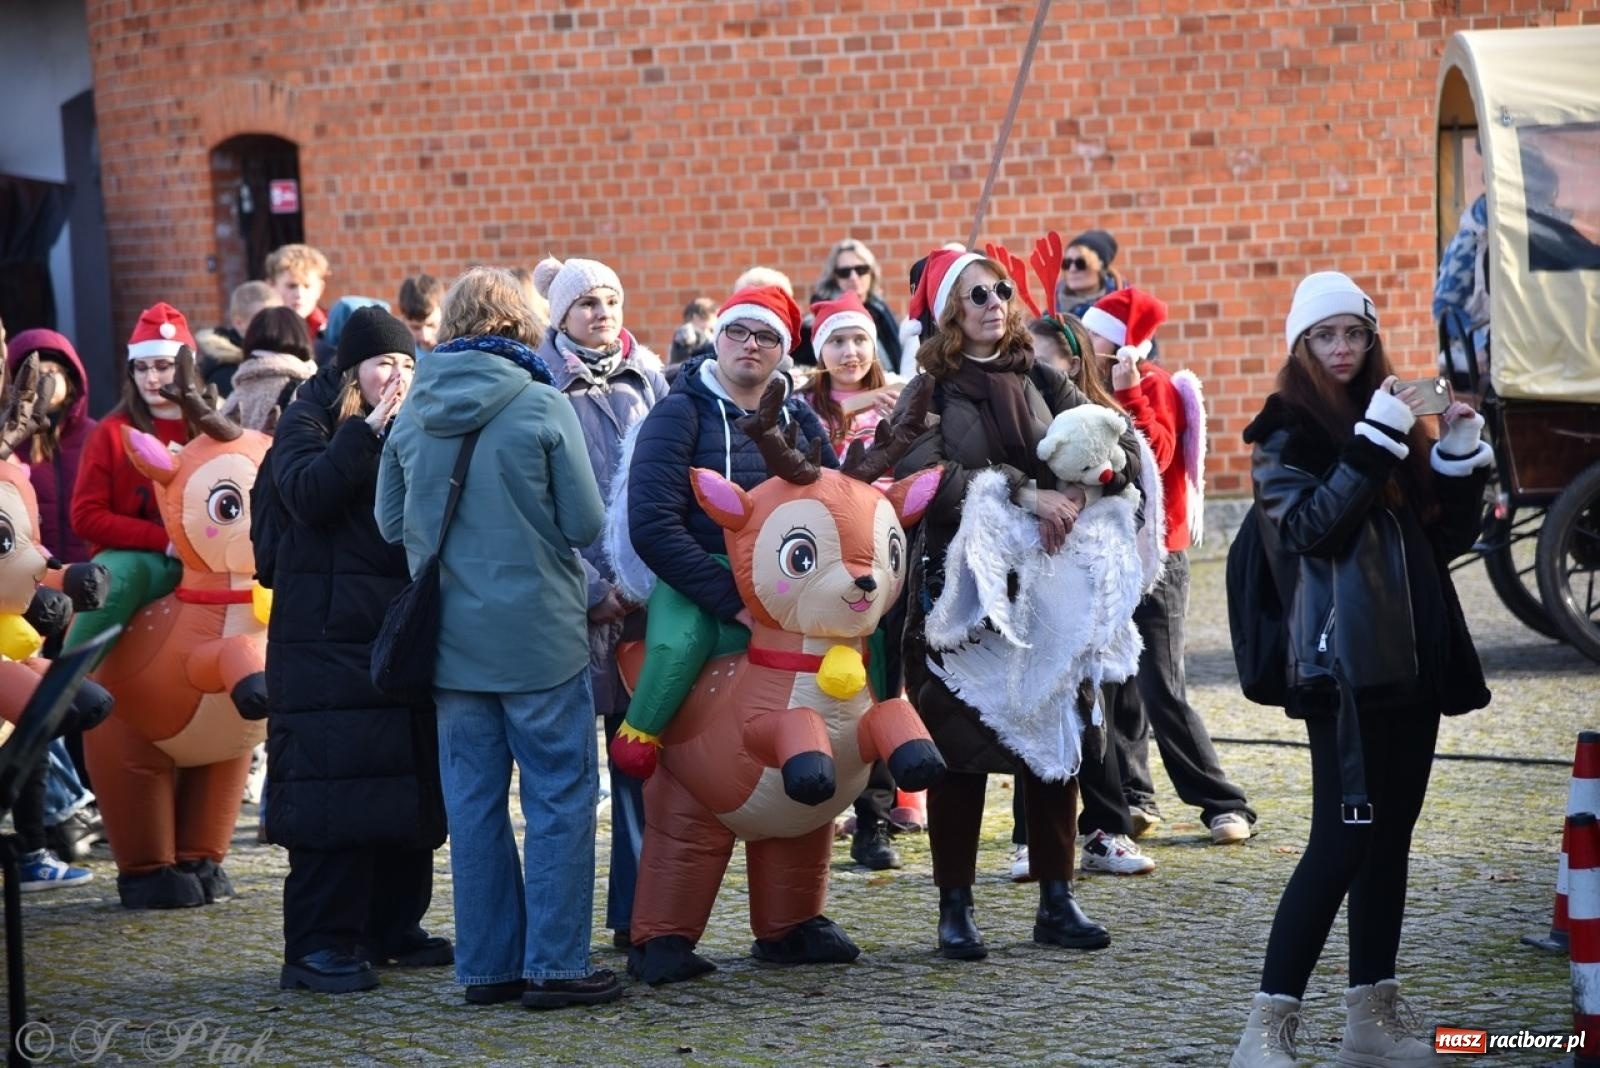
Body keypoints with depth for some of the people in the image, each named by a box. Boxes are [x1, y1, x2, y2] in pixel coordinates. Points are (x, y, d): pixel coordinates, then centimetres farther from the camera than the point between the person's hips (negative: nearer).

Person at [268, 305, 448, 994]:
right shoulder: (310, 421, 1)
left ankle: (393, 925, 19)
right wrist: (371, 430, -21)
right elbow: (307, 493, -18)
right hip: (331, 635, -5)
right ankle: (318, 945, -5)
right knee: (334, 783, -8)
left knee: (411, 781, 7)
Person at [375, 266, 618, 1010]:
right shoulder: (542, 407, -10)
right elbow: (586, 523, -8)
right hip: (537, 634, -4)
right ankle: (554, 964, 1)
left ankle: (487, 965, 14)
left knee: (473, 803, 10)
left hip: (450, 638, 4)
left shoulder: (410, 417, 1)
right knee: (559, 798, 2)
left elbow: (389, 523, 9)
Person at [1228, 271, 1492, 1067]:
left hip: (1410, 662, 7)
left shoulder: (1389, 420, 15)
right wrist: (1373, 445, -22)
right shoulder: (1287, 436, -2)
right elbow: (1311, 527, -19)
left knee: (1391, 835, 9)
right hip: (1343, 666, -7)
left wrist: (1460, 454, 0)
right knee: (1342, 839, -12)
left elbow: (1448, 538, 14)